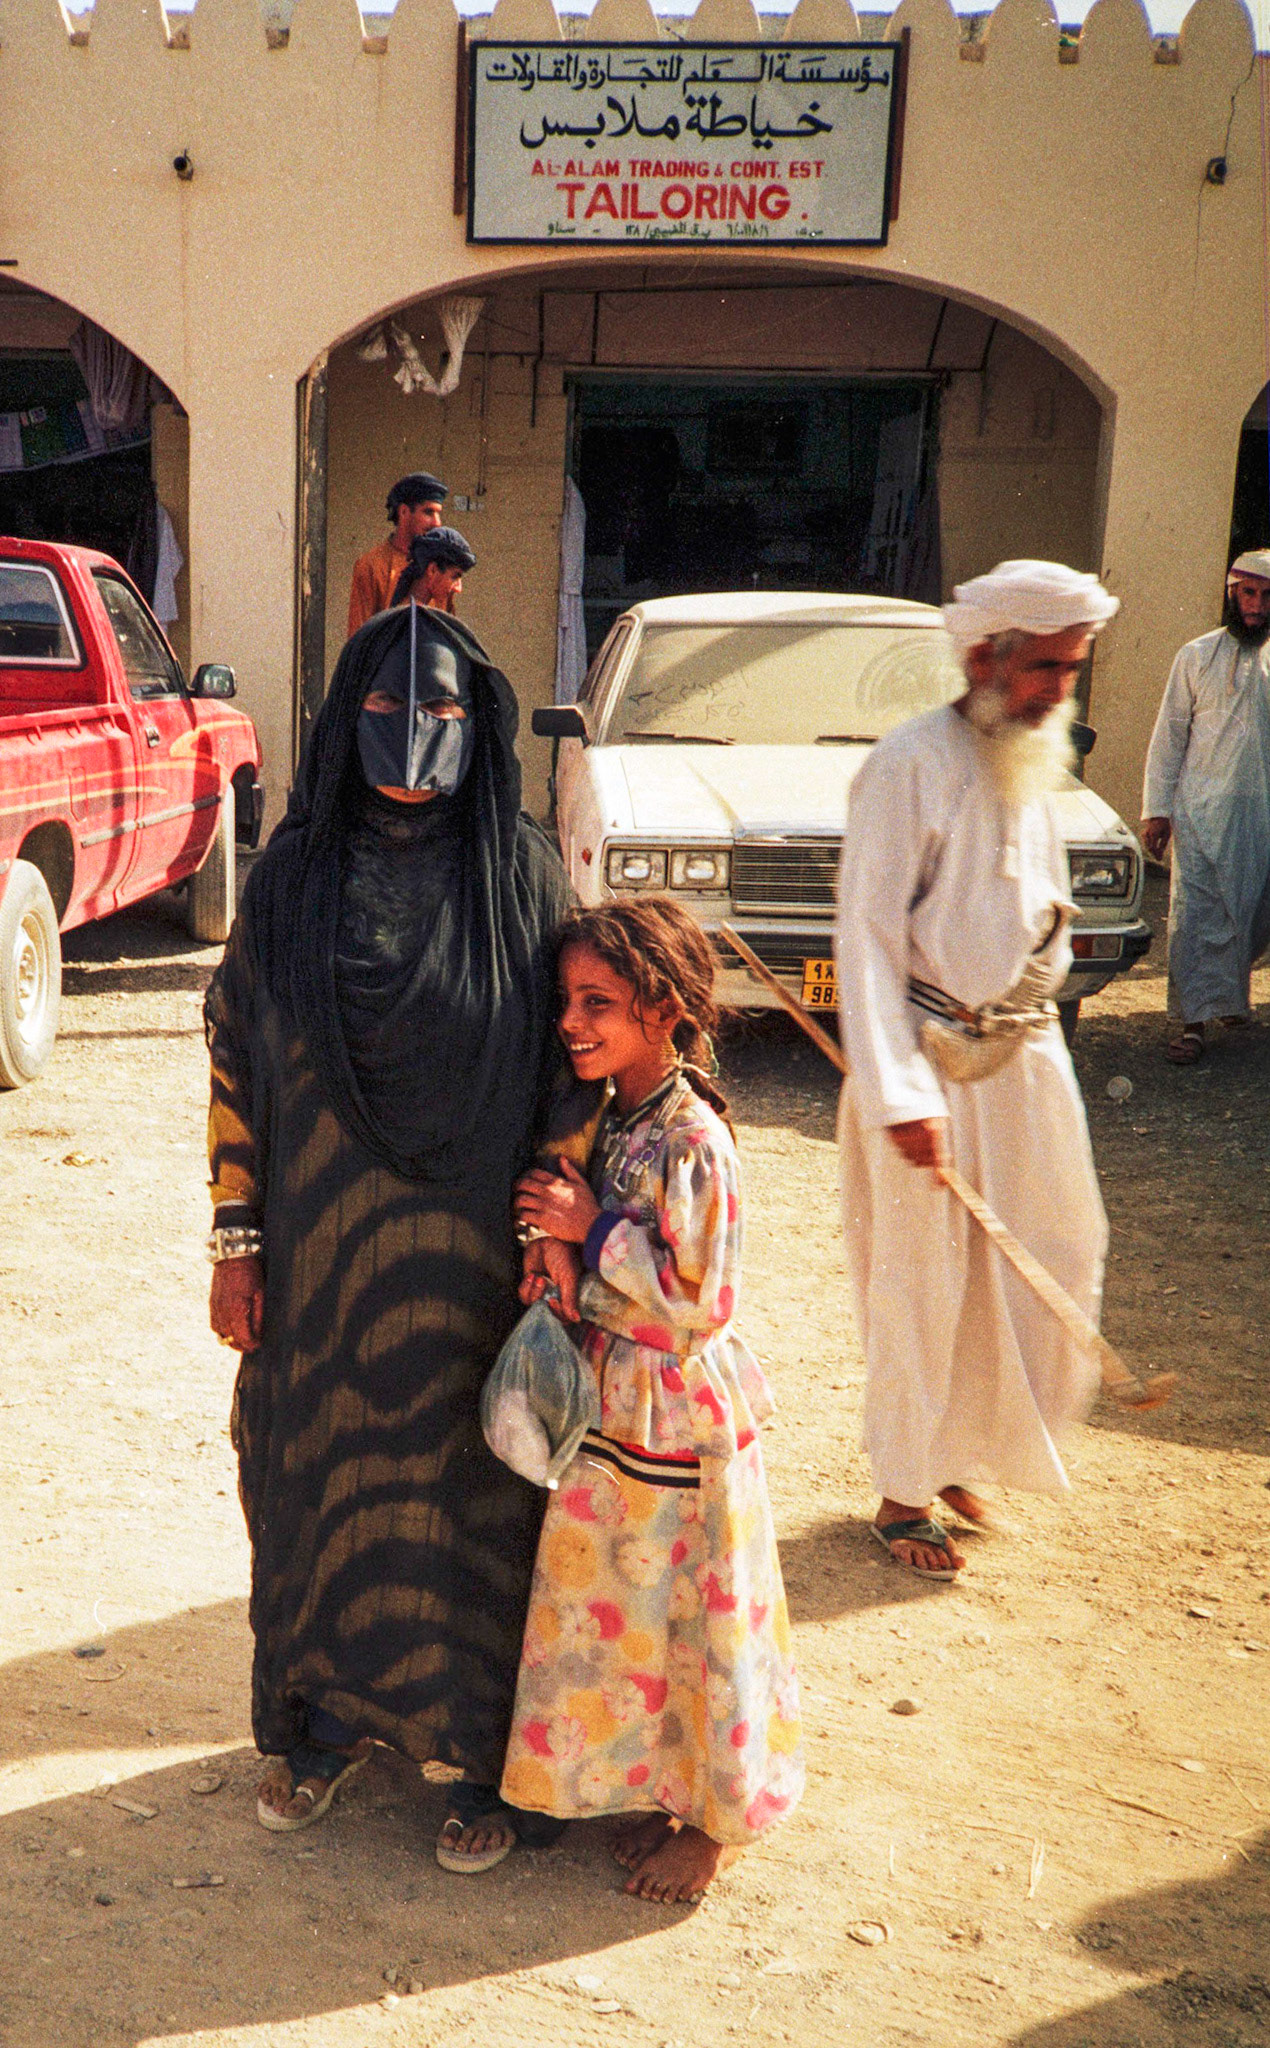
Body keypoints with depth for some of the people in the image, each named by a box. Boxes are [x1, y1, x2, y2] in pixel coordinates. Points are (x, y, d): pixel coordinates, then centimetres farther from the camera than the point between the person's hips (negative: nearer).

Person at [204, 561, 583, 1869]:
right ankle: (327, 1719, 38)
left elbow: (573, 1071, -2)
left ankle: (485, 1750, 30)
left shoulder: (526, 879, -6)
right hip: (320, 1263, 2)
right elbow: (235, 1066, 1)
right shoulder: (291, 878, -2)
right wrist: (235, 1241, -1)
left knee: (471, 1500, 10)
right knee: (318, 1481, 15)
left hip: (472, 1268, -2)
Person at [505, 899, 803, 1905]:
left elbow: (696, 1300, -23)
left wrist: (592, 1229, -21)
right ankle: (657, 1786, 37)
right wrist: (558, 1243, -7)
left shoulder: (694, 1144, -23)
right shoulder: (609, 1121, 4)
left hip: (681, 1419, -8)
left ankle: (711, 1821, 27)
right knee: (622, 1611, 18)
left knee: (692, 1617, 8)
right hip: (614, 1405, 8)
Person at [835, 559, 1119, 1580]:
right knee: (921, 1282, 3)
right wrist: (897, 1096, -23)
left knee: (1049, 1261, 12)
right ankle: (904, 1494, 20)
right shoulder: (910, 765, -15)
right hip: (932, 1066, -7)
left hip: (1023, 1053, 8)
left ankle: (960, 1451, 32)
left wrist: (1050, 925, 7)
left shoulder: (1035, 764, 10)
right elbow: (868, 937, -18)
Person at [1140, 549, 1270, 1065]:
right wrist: (1156, 808, 0)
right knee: (1195, 915, -6)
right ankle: (1194, 1022, -1)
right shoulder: (1198, 656, 6)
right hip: (1203, 809, -1)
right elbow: (1169, 734, 6)